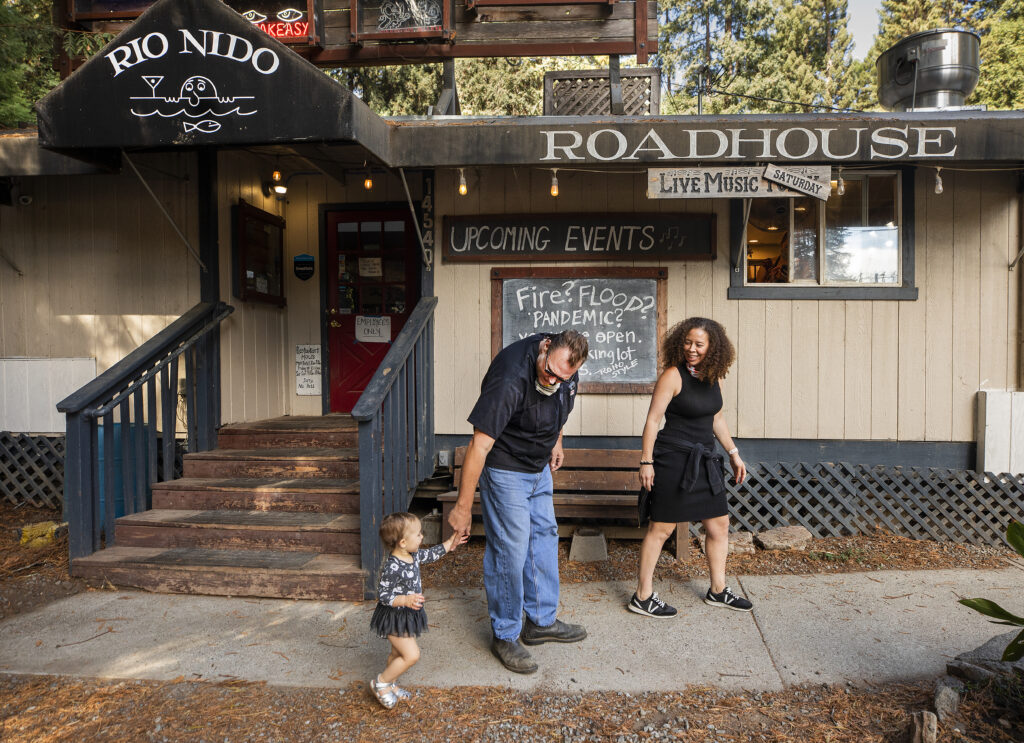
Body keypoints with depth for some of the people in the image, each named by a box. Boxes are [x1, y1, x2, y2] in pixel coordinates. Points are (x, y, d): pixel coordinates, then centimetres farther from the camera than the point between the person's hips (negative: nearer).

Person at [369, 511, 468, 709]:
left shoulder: (412, 555, -4)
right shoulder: (392, 567, -31)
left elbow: (429, 555, 17)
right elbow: (383, 595, -26)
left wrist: (448, 545, 15)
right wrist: (406, 600, -37)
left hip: (408, 616, 9)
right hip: (395, 618, -9)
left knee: (398, 653, 22)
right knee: (412, 655, -7)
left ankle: (389, 684, 40)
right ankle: (380, 683, 10)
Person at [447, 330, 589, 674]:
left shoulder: (566, 366, -11)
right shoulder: (510, 378, -35)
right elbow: (479, 445, -33)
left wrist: (556, 440, 11)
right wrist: (463, 506, -30)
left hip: (540, 466, 8)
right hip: (504, 468, -8)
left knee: (544, 536, 15)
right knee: (510, 549, -4)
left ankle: (542, 621, 31)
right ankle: (504, 636, 14)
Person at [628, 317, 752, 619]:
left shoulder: (711, 376, 8)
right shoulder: (673, 375, -13)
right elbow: (652, 419, -13)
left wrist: (733, 453, 18)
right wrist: (646, 461, -15)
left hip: (704, 460, 8)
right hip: (674, 459, -8)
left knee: (719, 524, 14)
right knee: (661, 527, -2)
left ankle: (718, 591, 30)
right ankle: (642, 597, 10)